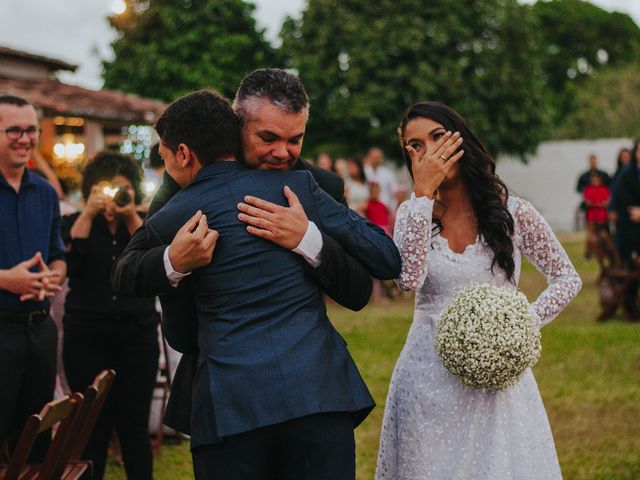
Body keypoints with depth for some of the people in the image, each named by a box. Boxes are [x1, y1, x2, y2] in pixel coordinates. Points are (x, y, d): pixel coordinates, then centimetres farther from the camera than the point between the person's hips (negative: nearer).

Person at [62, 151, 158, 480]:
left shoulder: (145, 225, 12)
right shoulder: (75, 224, 10)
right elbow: (70, 259, -9)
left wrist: (132, 217, -11)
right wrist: (89, 213, -10)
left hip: (137, 336, 1)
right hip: (86, 338, -1)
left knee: (134, 425, -1)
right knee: (93, 427, 0)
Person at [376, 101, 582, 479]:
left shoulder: (512, 212, -3)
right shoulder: (413, 213, 1)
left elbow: (568, 279, 4)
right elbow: (410, 279, -19)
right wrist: (423, 192, -17)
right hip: (427, 378, 1)